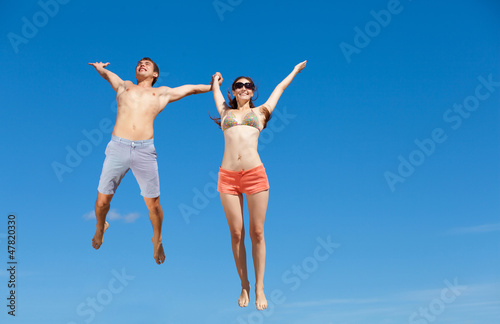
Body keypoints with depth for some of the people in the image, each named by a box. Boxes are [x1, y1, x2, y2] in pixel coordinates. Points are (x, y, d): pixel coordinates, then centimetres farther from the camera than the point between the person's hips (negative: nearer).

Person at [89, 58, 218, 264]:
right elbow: (107, 74, 15)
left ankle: (157, 239, 26)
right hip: (118, 147, 1)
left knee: (153, 203, -1)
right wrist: (100, 69, -6)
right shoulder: (124, 86, 25)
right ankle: (100, 227, 36)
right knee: (102, 200, 3)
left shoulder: (162, 93, 22)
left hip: (145, 150, 0)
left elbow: (190, 88, 27)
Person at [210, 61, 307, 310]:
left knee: (257, 233, -1)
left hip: (255, 174, -1)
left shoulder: (260, 112, 17)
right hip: (228, 177, 1)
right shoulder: (226, 112, 19)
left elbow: (280, 87, 31)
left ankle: (259, 288, 9)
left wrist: (296, 69, 43)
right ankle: (244, 286, 14)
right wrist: (216, 80, 56)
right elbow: (216, 88, 37)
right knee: (236, 234, 1)